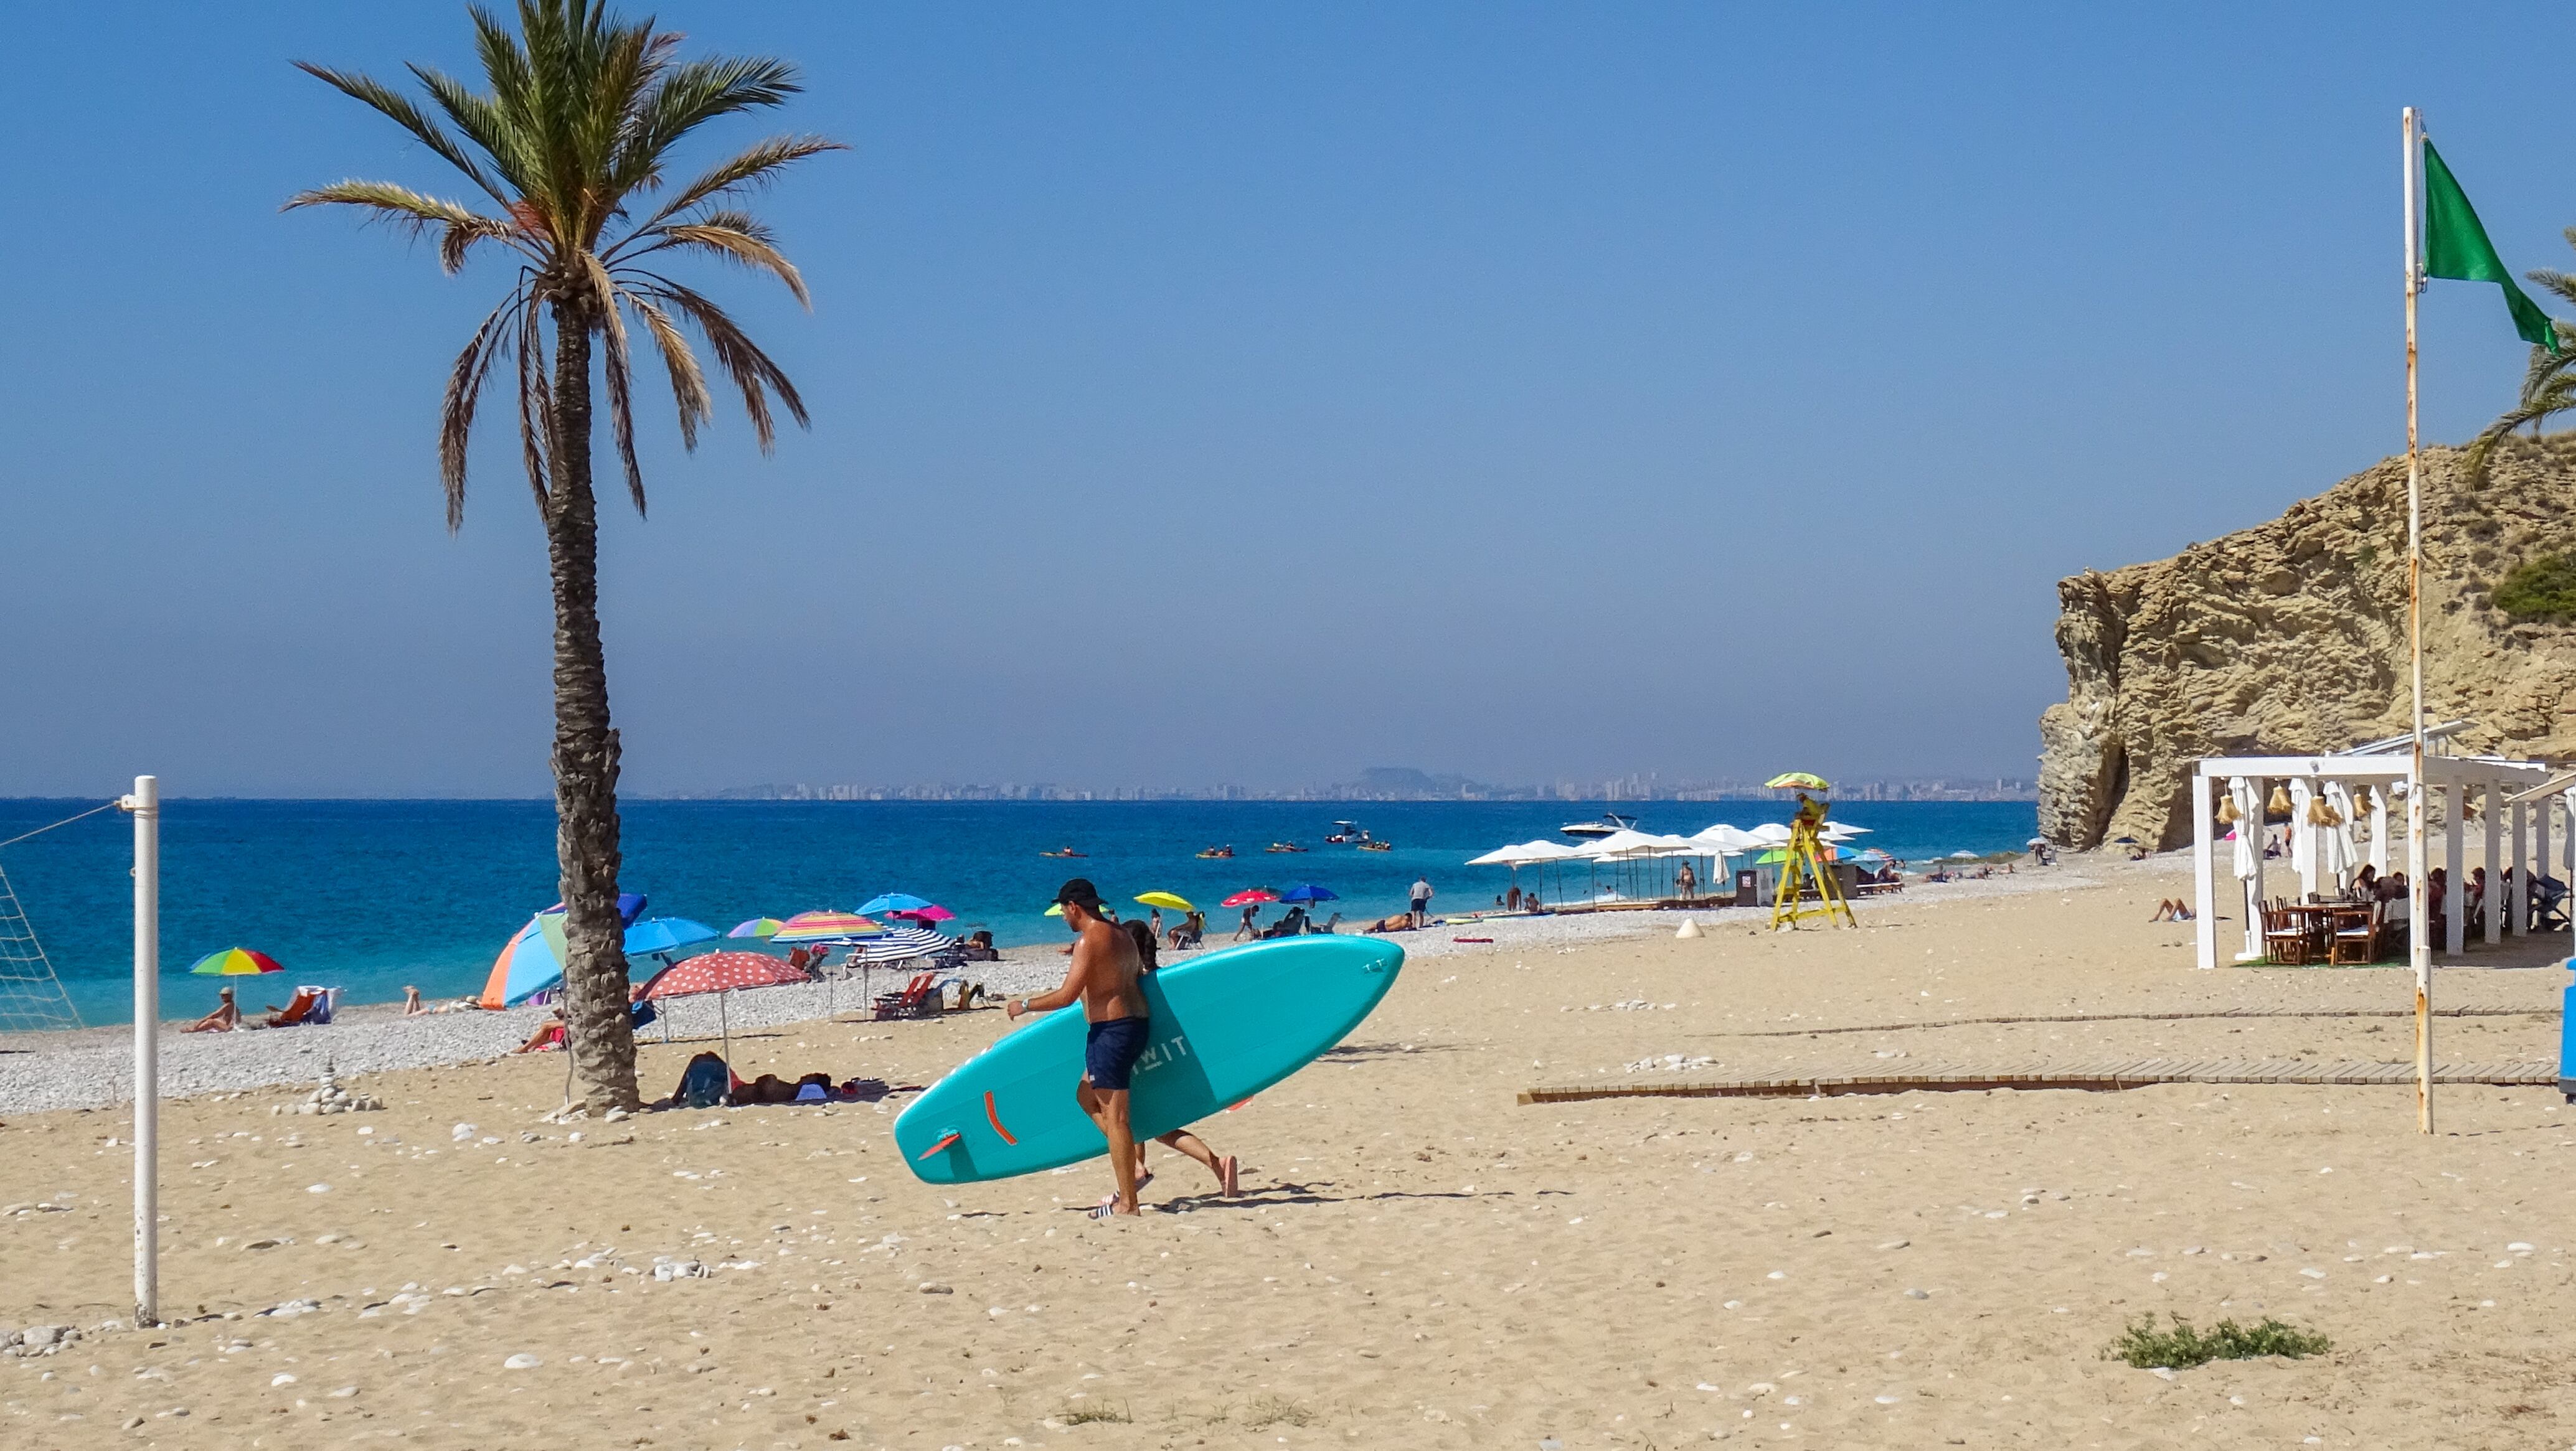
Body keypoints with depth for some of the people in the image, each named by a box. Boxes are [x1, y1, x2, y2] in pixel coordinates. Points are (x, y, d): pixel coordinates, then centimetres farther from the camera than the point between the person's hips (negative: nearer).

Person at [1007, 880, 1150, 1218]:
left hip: (1111, 1030, -10)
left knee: (1114, 1116, -6)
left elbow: (1066, 996, -17)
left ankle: (1127, 1202, -4)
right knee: (1087, 1094, 22)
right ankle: (1129, 1161, 13)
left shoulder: (1089, 940, -13)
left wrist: (1024, 1005, -3)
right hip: (1135, 1022, 10)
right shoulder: (1122, 936, 15)